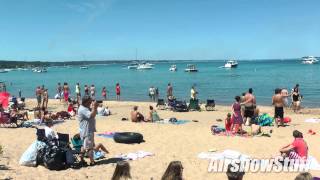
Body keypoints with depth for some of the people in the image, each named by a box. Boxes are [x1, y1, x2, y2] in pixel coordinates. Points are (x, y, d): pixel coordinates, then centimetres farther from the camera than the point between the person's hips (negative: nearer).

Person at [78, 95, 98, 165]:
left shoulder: (86, 108, 15)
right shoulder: (82, 109, -18)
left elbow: (93, 115, 19)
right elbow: (91, 115, -27)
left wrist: (95, 108, 5)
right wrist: (94, 107, -23)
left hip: (90, 130, 11)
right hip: (87, 131, -11)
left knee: (85, 146, 18)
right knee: (89, 147, -4)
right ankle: (92, 161, 1)